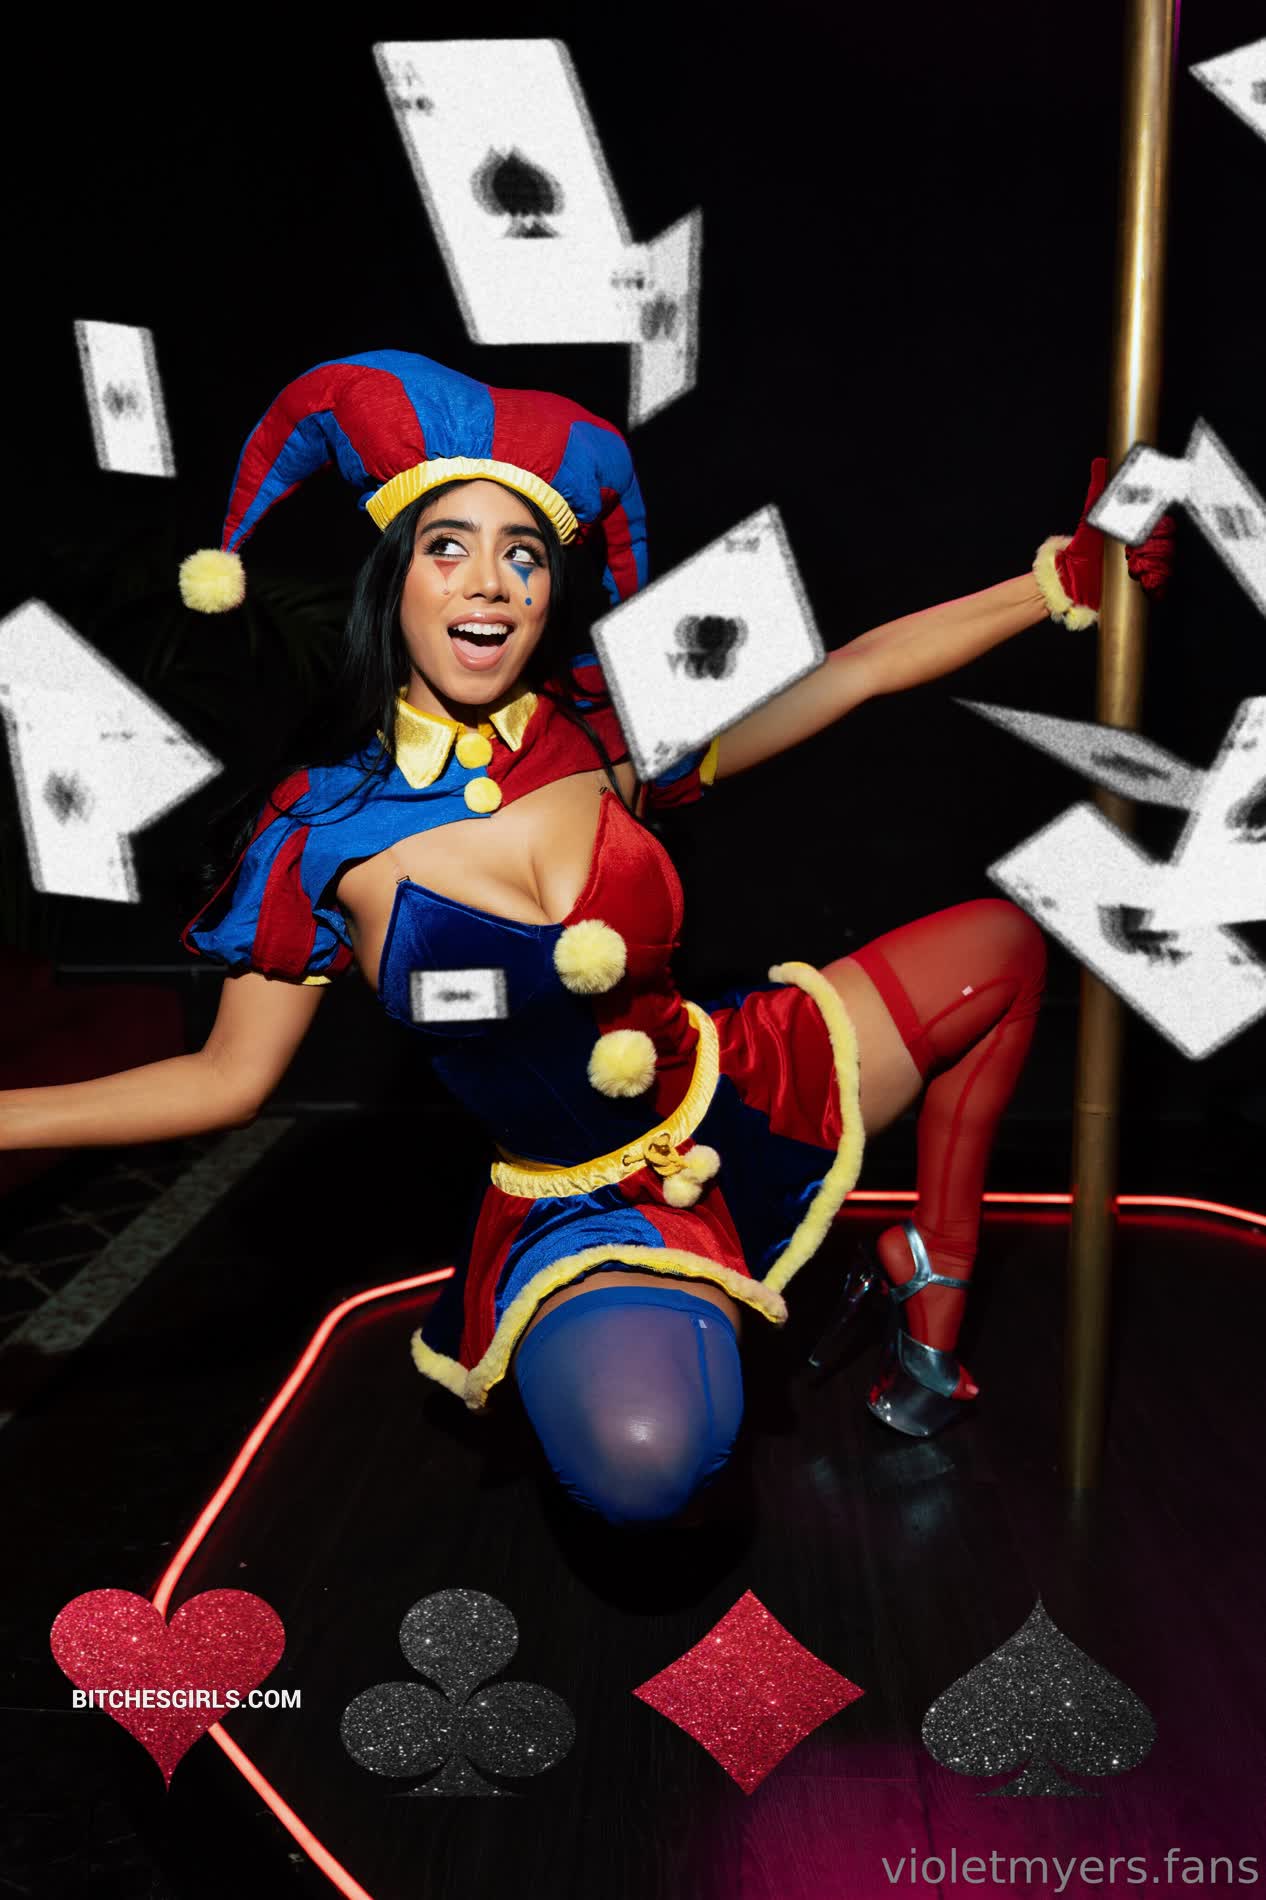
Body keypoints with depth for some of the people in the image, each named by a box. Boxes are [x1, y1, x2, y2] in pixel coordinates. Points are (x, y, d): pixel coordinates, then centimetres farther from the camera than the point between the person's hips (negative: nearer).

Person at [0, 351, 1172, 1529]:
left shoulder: (608, 737, -7)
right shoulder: (326, 834, -15)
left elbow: (857, 671, -1)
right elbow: (228, 1079, -7)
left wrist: (1062, 577, -2)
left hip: (744, 1102, 4)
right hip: (585, 1212, -4)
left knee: (1003, 943, 6)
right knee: (640, 1464, -33)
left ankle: (932, 1276, 21)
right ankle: (678, 1327, 8)